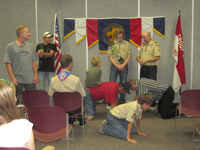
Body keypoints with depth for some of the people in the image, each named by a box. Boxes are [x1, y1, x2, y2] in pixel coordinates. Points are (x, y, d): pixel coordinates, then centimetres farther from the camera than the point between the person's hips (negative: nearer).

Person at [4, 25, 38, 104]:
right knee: (16, 101, 2)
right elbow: (8, 63, -5)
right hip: (17, 80, -3)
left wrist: (36, 75, 6)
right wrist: (12, 78, -12)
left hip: (30, 79, 4)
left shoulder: (30, 46, 11)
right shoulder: (10, 46, -2)